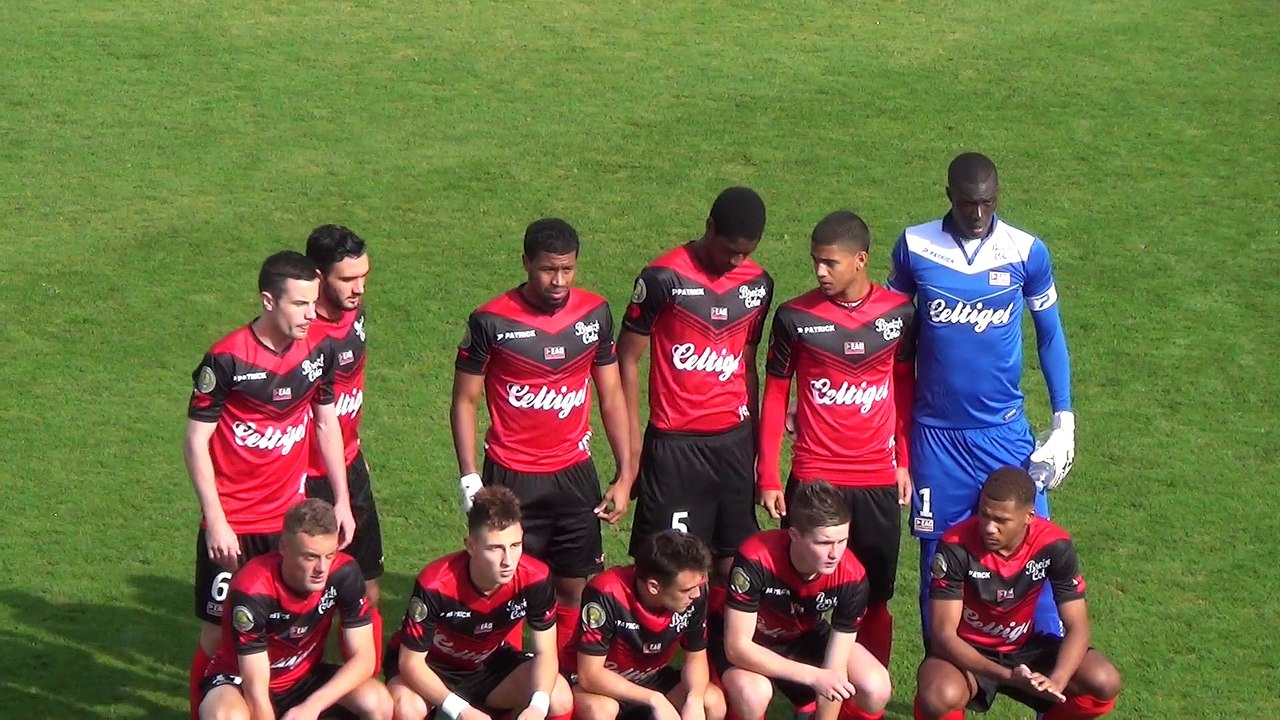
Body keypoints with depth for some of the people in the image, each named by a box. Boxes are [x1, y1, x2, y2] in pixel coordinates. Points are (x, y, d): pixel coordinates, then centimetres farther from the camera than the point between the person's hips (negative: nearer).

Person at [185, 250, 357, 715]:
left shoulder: (317, 351, -1)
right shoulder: (227, 359, -16)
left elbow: (327, 423, 13)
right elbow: (195, 441, -10)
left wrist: (341, 501, 10)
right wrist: (215, 521, -14)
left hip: (290, 516, 4)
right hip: (233, 523, -4)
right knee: (220, 629, 1)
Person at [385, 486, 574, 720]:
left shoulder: (535, 578, -24)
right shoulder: (435, 585, -33)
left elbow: (545, 652, -14)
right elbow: (411, 660, -26)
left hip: (489, 665, 3)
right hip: (432, 666, -3)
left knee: (560, 700, -22)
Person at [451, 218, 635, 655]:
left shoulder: (595, 314, 1)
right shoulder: (492, 321, -10)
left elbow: (611, 394, 9)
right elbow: (465, 400, -3)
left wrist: (625, 474, 5)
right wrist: (470, 480, -10)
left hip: (575, 473, 3)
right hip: (512, 479, -3)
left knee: (575, 588, 6)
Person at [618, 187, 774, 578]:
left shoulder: (757, 284, 7)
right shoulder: (664, 278, -9)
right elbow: (627, 359, -4)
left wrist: (753, 439, 16)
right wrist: (632, 442, -5)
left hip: (734, 440, 5)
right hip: (675, 443, -5)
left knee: (734, 559, 5)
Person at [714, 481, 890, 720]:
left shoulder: (852, 577, -27)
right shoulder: (755, 560, -37)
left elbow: (834, 673, -23)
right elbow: (737, 647, -32)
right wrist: (813, 676, -39)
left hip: (804, 635, 3)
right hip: (741, 635, -3)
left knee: (876, 690, -19)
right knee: (753, 694, -36)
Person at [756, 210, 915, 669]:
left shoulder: (898, 312, 1)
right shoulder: (795, 317, -4)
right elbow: (775, 396, 3)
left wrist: (903, 461, 9)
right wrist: (768, 478, 0)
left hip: (878, 482, 1)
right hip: (812, 479, -1)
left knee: (875, 601, 6)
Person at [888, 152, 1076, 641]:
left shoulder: (1027, 252, -3)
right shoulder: (914, 247, -3)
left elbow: (1049, 334, 8)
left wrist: (1064, 421, 3)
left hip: (1004, 431, 0)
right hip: (935, 432, 0)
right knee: (938, 559, 6)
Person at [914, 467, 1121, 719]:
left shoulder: (1054, 545, -18)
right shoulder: (956, 546, -25)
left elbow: (1077, 627, -15)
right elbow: (943, 635, -25)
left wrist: (1056, 682, -36)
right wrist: (1007, 676, -39)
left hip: (1024, 649, 3)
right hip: (966, 651, -3)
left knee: (1105, 684, -21)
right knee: (939, 699, -37)